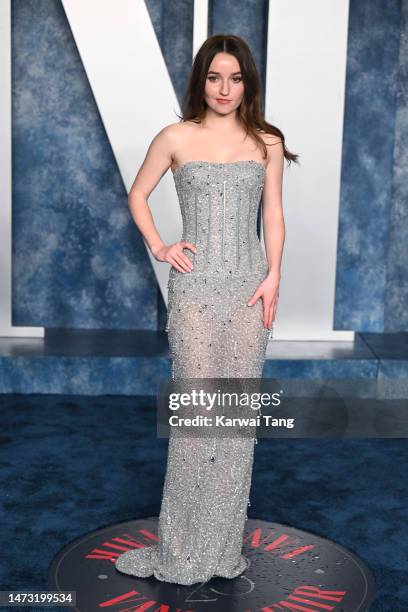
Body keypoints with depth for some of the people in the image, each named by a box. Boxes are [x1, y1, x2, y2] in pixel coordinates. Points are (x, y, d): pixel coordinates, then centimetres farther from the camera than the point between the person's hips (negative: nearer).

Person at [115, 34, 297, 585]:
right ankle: (184, 547, 11)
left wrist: (273, 278, -2)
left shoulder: (267, 142, 7)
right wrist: (158, 247, 0)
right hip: (194, 286, -2)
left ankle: (225, 542, 18)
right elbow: (137, 195, 13)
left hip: (249, 286, 2)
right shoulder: (176, 138, 3)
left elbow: (274, 215, 8)